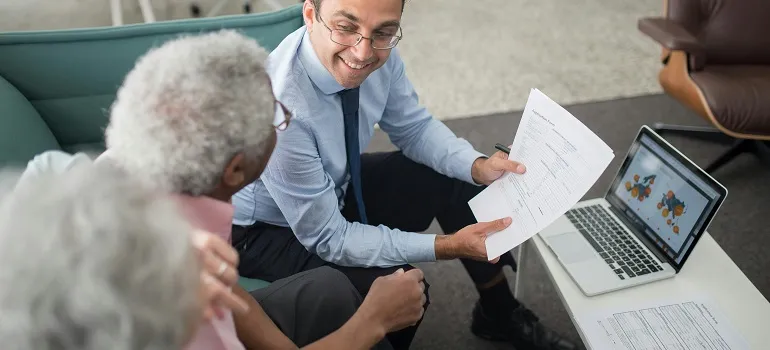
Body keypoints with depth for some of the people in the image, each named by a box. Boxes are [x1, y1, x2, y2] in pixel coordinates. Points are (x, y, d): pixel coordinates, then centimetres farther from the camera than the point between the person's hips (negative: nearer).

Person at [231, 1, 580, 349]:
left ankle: (499, 313, 20)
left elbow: (414, 128, -1)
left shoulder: (379, 55, -19)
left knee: (459, 179, 0)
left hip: (336, 186, 7)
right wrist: (446, 246, -28)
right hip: (262, 228, -6)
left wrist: (477, 166, -18)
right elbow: (327, 238, -28)